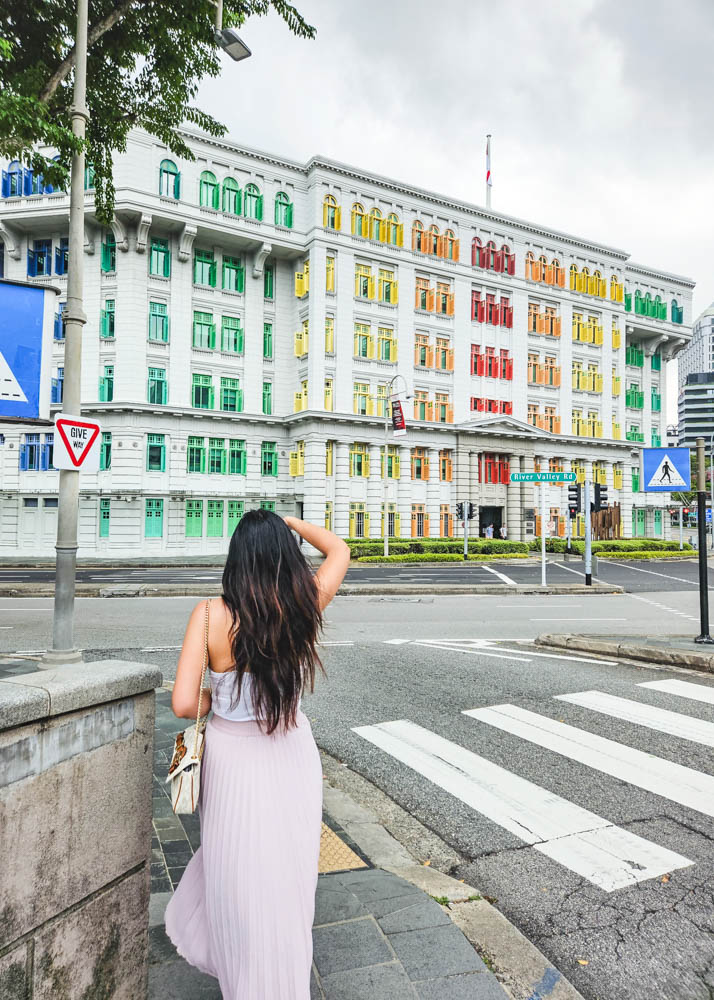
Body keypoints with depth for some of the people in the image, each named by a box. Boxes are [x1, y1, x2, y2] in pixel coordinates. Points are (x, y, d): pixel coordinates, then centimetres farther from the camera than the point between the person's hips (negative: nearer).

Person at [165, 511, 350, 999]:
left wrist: (218, 697, -1)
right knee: (288, 868, 23)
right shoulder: (304, 607, -14)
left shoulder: (211, 615, -20)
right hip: (293, 755, 2)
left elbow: (184, 704, -21)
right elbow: (340, 550, 3)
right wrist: (291, 523, 9)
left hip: (235, 756, -1)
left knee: (240, 870, 23)